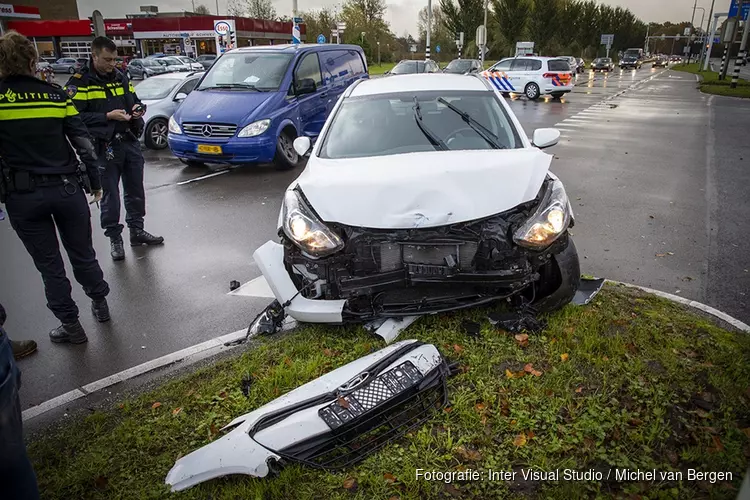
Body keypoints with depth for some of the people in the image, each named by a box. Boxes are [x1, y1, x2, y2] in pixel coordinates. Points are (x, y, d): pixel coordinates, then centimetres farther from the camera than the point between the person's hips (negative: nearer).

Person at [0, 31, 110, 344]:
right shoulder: (55, 94, -1)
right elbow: (83, 143, -1)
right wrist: (95, 183, 9)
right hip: (66, 188, 2)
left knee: (49, 264, 11)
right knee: (82, 253, 18)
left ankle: (71, 326, 19)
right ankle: (100, 305, 34)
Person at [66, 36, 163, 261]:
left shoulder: (121, 77, 12)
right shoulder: (80, 82, -8)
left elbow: (133, 99, 24)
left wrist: (137, 108, 1)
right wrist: (108, 116, -20)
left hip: (130, 142, 6)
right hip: (105, 148, -6)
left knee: (135, 191, 14)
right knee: (110, 195, 2)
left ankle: (137, 230, 28)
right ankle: (114, 238, 14)